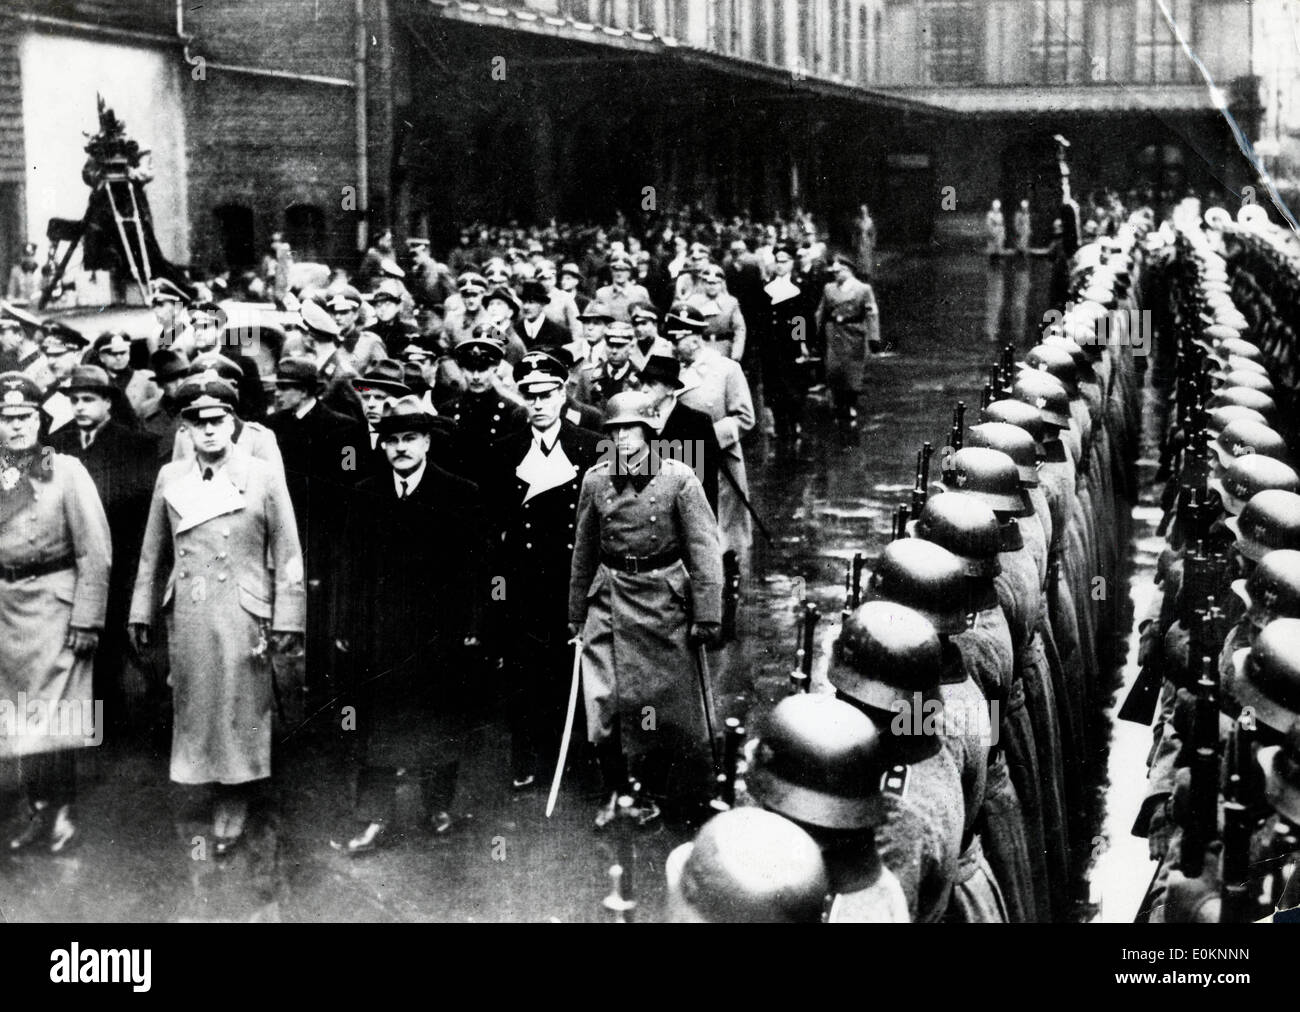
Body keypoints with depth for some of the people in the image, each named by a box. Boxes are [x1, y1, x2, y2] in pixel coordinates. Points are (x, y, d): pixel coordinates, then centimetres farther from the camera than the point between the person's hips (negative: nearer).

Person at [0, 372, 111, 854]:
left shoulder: (66, 471, -5)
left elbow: (95, 554, -7)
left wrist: (86, 620, -12)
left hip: (54, 602, -4)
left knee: (52, 717, -7)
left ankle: (62, 811, 5)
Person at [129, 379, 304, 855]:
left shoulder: (264, 477, -2)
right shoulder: (169, 478, 8)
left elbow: (287, 554, -1)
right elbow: (153, 553, 14)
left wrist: (286, 620, -5)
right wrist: (142, 613, 11)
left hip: (243, 617, -3)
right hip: (186, 617, 3)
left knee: (239, 712, 2)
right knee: (194, 709, 8)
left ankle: (233, 805, 15)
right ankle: (214, 788, 22)